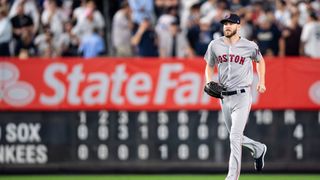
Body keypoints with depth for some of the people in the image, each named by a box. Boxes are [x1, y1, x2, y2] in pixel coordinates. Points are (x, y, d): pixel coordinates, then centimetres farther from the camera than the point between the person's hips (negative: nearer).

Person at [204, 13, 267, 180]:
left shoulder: (249, 46, -5)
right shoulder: (215, 45, 2)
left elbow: (260, 60, 15)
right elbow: (209, 66, 16)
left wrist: (261, 82, 5)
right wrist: (209, 83, -2)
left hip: (242, 96, -5)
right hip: (224, 97, 5)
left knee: (235, 138, -15)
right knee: (235, 137, 16)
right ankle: (258, 149, 45)